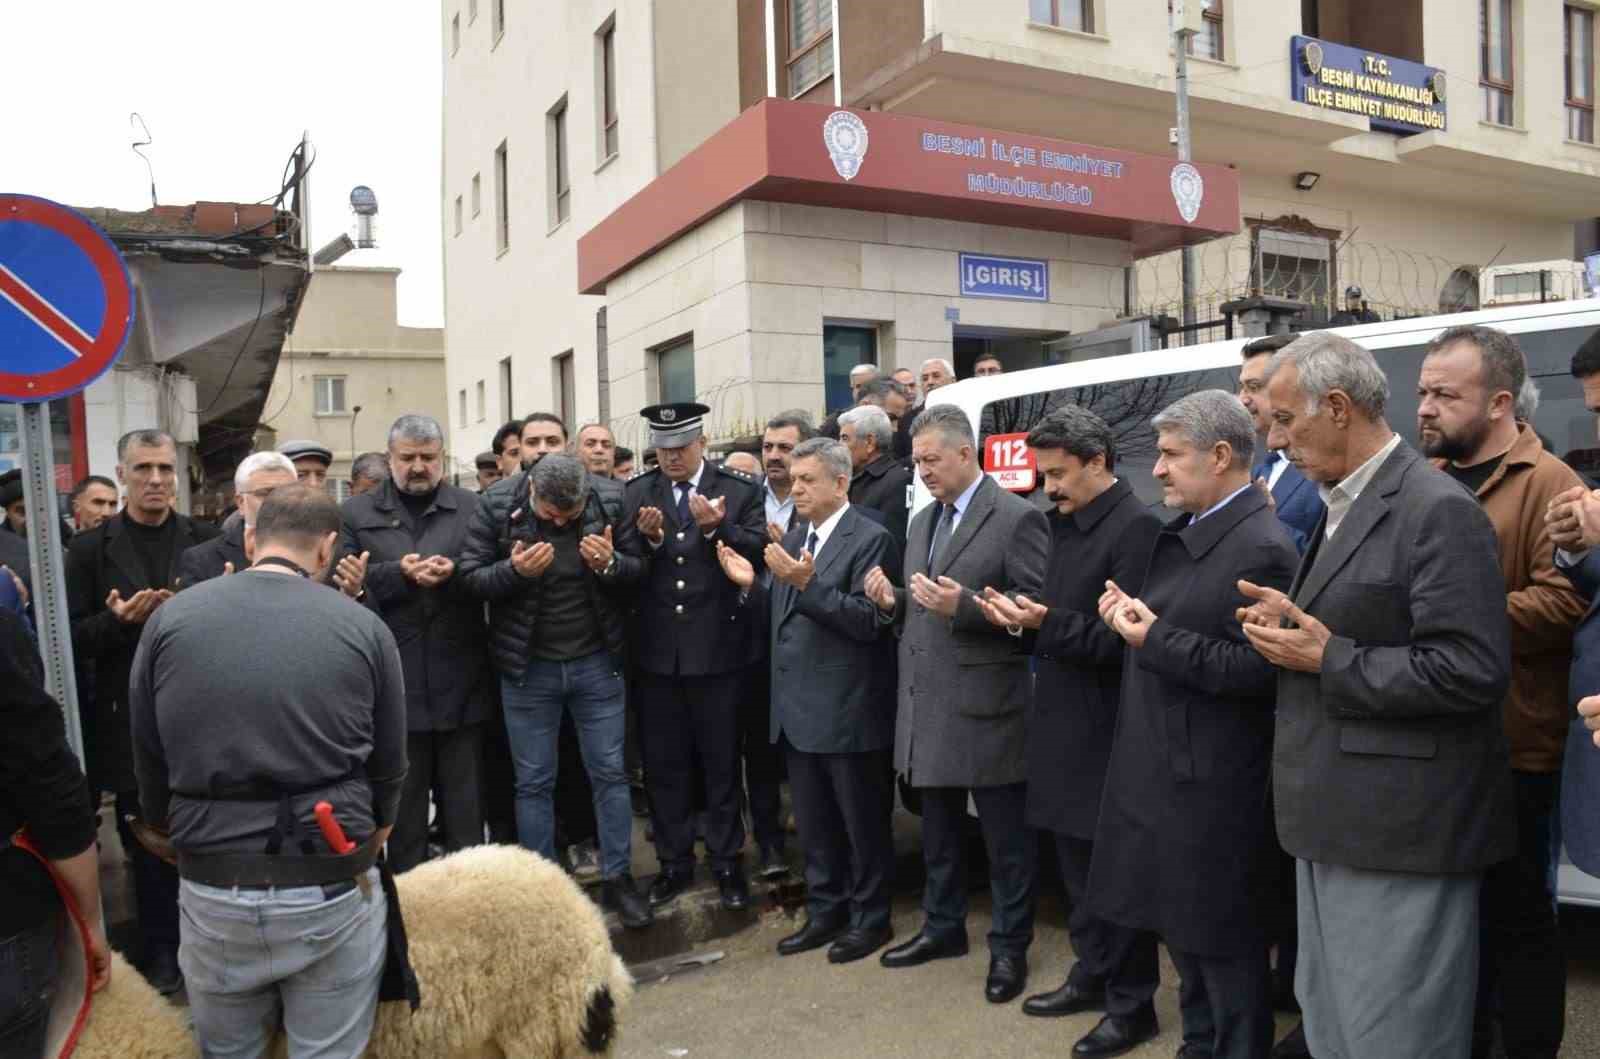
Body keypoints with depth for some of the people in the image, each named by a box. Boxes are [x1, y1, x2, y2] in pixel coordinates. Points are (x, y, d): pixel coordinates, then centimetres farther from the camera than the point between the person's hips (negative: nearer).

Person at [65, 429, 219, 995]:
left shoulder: (205, 540, 3)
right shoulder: (91, 547, 1)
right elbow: (74, 638, 0)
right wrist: (119, 620, -19)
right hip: (132, 721, 0)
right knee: (148, 841, 11)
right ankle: (161, 949, 26)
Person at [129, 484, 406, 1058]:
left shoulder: (170, 618, -1)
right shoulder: (364, 627, -4)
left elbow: (149, 765, 5)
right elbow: (389, 769, 2)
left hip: (211, 891, 2)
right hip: (333, 891, -1)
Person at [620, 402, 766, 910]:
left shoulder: (740, 490, -1)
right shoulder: (634, 493, 5)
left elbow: (758, 552, -10)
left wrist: (714, 528, -24)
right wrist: (647, 538, -19)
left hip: (717, 648, -2)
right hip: (657, 650, 2)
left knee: (721, 762, 10)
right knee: (663, 764, 12)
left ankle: (726, 862, 24)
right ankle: (674, 862, 27)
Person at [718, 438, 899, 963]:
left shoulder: (870, 539, -11)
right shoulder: (792, 539, 12)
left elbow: (869, 621, -20)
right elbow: (783, 618, 13)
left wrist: (807, 583, -28)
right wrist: (751, 585, -4)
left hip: (848, 709, -7)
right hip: (799, 708, 7)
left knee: (862, 821, 8)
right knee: (814, 823, 18)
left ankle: (870, 918, 24)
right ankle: (825, 912, 33)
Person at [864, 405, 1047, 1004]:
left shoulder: (1017, 518, -10)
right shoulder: (923, 521, 15)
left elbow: (1036, 606, -15)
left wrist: (964, 605, -25)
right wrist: (892, 601, -1)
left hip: (986, 705, -7)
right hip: (927, 703, 8)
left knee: (1005, 837, 6)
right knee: (938, 831, 20)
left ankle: (1010, 947, 21)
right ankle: (943, 926, 37)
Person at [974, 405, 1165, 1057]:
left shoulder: (1135, 526, -16)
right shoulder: (1066, 524, 11)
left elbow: (1122, 638, -21)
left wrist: (1046, 623, -27)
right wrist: (1025, 621, -3)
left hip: (1107, 731, -8)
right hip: (1064, 725, 9)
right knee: (1078, 865, 19)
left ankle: (1132, 1006, 20)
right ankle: (1091, 977, 35)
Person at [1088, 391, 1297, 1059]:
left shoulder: (1262, 548, -19)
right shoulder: (1182, 533, 10)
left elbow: (1255, 669, -24)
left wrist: (1155, 639, -21)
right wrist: (1133, 613, 2)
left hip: (1213, 784, -9)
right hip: (1164, 767, 9)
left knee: (1224, 942, 7)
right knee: (1180, 927, 22)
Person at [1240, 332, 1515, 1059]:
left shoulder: (1437, 511, -16)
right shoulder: (1341, 506, 13)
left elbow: (1471, 670, -23)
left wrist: (1328, 660, -19)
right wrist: (1298, 624, 3)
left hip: (1399, 834, -9)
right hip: (1337, 822, 9)